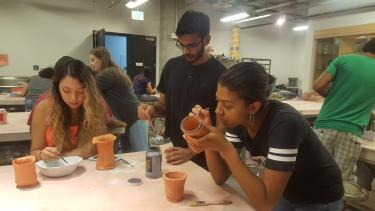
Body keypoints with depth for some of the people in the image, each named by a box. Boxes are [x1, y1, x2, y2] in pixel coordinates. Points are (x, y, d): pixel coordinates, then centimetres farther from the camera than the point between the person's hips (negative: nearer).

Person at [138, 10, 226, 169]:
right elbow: (164, 104, 9)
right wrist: (152, 108, -13)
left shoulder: (219, 74, -14)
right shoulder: (172, 66, 0)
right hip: (171, 150, 4)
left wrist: (191, 152, -21)